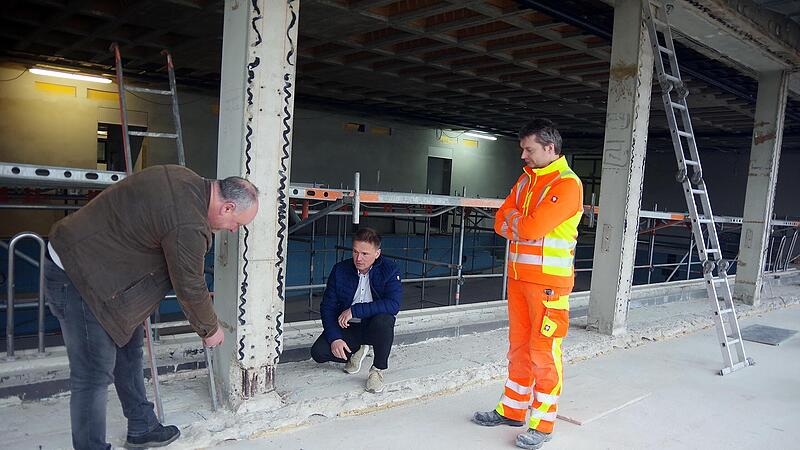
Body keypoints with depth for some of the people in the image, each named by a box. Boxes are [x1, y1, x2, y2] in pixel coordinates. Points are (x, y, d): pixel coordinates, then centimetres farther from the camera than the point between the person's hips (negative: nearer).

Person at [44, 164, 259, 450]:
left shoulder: (188, 180, -1)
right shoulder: (188, 226, -29)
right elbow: (189, 288, -16)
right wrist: (210, 330, 1)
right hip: (76, 278, -11)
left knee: (129, 351, 18)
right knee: (95, 376, -3)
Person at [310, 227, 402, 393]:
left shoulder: (390, 270, -15)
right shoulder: (340, 270, -6)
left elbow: (394, 304, -30)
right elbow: (327, 307, -4)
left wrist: (355, 310, -31)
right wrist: (334, 338, -18)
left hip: (374, 326, -3)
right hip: (347, 326, 3)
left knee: (383, 320, -37)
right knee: (318, 352, -17)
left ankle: (378, 369, -10)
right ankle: (357, 350, 15)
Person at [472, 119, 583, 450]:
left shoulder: (567, 184, -12)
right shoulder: (526, 178, 13)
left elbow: (532, 228, -21)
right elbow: (501, 223, 8)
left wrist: (513, 219, -2)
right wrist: (524, 224, -12)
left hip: (548, 283, -7)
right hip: (518, 277, 8)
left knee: (544, 353, -1)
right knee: (519, 348, 15)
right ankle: (512, 411, 28)